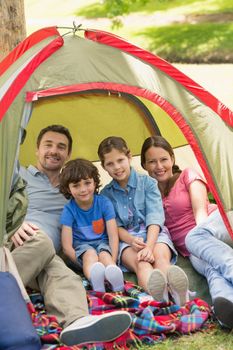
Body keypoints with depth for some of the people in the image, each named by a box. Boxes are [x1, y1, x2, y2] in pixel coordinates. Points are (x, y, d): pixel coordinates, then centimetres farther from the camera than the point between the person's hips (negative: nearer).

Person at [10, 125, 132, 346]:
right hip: (13, 244, -2)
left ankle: (77, 321, -67)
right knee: (40, 241, -38)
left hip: (45, 255, 2)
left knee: (62, 274, -35)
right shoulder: (19, 176, 16)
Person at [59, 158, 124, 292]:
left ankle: (113, 276, -66)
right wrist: (89, 266, -25)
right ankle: (94, 275, -67)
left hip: (102, 243, 1)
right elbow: (67, 246, -14)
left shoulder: (104, 203, -9)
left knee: (104, 254, -33)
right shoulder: (69, 210, -11)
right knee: (90, 253, -34)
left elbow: (113, 236, -11)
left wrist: (111, 264, -26)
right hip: (81, 246, -1)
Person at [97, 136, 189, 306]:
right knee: (140, 262, -36)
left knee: (160, 256, -36)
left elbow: (155, 216, -7)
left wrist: (149, 246, -25)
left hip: (153, 234, 1)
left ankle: (177, 292, -71)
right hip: (126, 238, -1)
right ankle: (153, 291, -73)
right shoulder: (106, 193, 12)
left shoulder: (147, 182, 5)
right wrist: (131, 240, -20)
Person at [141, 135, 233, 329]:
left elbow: (200, 211, -5)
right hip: (192, 251, 1)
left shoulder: (188, 176, 9)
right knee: (212, 269, -36)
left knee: (195, 237, -38)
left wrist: (201, 231, -24)